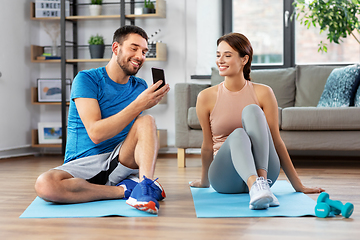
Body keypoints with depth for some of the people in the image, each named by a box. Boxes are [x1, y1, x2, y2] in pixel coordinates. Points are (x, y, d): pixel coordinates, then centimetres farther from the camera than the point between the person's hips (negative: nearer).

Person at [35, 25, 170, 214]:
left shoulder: (140, 87, 10)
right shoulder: (87, 79, -6)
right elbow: (96, 133, -17)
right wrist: (138, 105, -22)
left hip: (120, 162, 3)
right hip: (81, 164, -3)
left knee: (147, 121, -19)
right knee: (45, 185, -34)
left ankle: (146, 185, -37)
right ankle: (124, 190, -24)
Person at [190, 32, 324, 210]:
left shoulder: (263, 93, -1)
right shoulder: (206, 97, 0)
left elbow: (276, 141, 1)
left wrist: (298, 185, 1)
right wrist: (204, 181, 21)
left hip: (263, 167, 0)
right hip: (225, 179, 0)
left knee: (252, 110, -24)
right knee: (238, 134, -33)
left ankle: (262, 181, -39)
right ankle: (255, 188, -58)